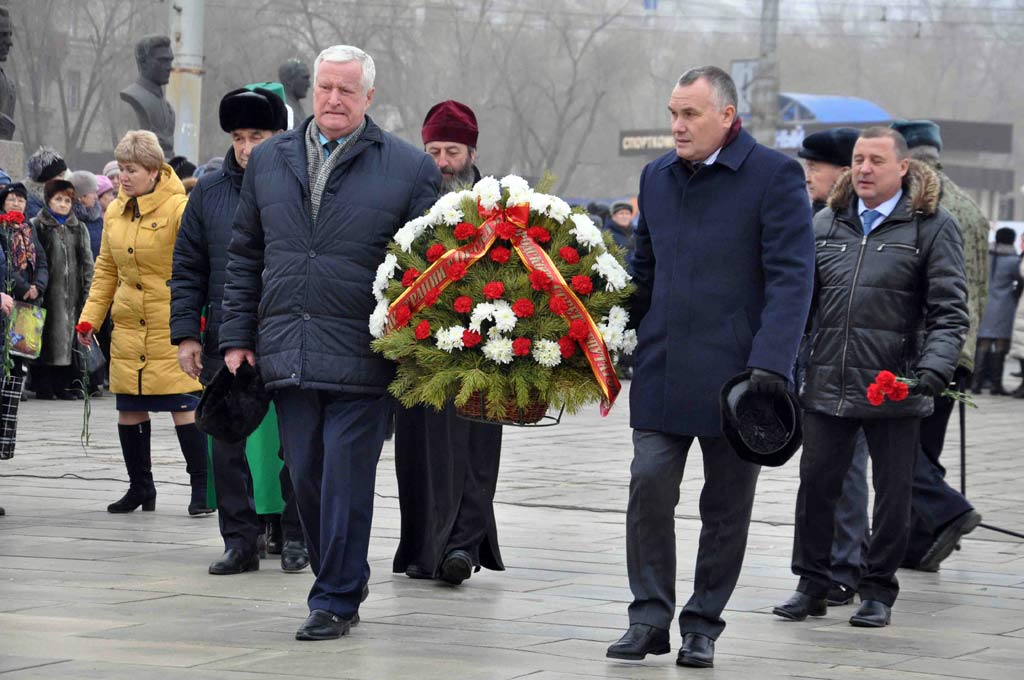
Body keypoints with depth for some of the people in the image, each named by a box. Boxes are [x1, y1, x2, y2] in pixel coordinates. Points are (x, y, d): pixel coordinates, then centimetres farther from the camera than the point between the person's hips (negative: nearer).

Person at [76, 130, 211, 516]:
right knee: (129, 409, 9)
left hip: (172, 331, -6)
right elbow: (106, 270, 17)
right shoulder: (115, 213, 9)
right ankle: (140, 487, 22)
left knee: (183, 407, -5)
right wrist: (89, 318, 12)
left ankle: (201, 488, 5)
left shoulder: (178, 209, -11)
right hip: (128, 329, 6)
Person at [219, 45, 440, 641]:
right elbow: (245, 256, 17)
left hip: (360, 360, -4)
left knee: (346, 479, -4)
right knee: (307, 478, 8)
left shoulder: (409, 168, 1)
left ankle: (337, 599, 3)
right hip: (287, 356, 4)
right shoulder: (269, 160, 12)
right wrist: (238, 335, 12)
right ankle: (339, 582, 23)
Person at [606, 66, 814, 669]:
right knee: (649, 485, -6)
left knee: (727, 506, 5)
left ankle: (704, 626, 15)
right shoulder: (657, 177, 12)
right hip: (662, 371, 4)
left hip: (735, 372, -4)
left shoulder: (775, 177, -7)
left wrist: (771, 365, -22)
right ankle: (650, 618, 3)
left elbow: (791, 278, -12)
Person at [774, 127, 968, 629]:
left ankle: (878, 591, 17)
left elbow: (949, 311, -5)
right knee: (816, 484, 4)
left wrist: (933, 370, -19)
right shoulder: (826, 224, 11)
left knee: (892, 492, 5)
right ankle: (812, 585, 17)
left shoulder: (932, 227, -1)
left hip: (893, 389, -3)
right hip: (827, 384, 3)